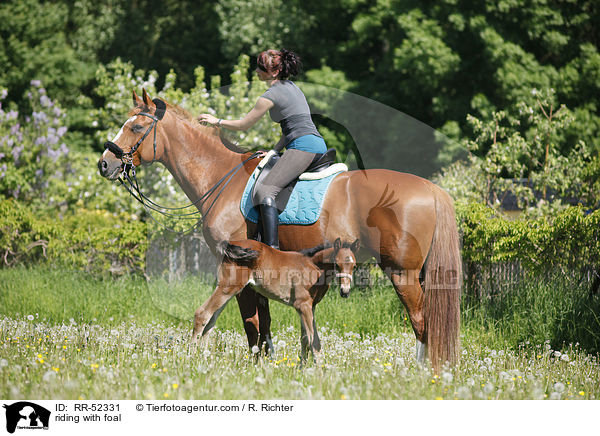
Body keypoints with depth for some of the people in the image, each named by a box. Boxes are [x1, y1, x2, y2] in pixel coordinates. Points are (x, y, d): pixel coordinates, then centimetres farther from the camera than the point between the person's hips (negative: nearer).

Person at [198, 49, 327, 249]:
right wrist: (274, 151, 21)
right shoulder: (291, 87, 21)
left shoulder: (271, 95, -6)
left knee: (265, 190, -21)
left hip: (303, 146, -10)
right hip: (319, 145, 10)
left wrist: (217, 121, 14)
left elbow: (244, 124, 2)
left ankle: (272, 247, -35)